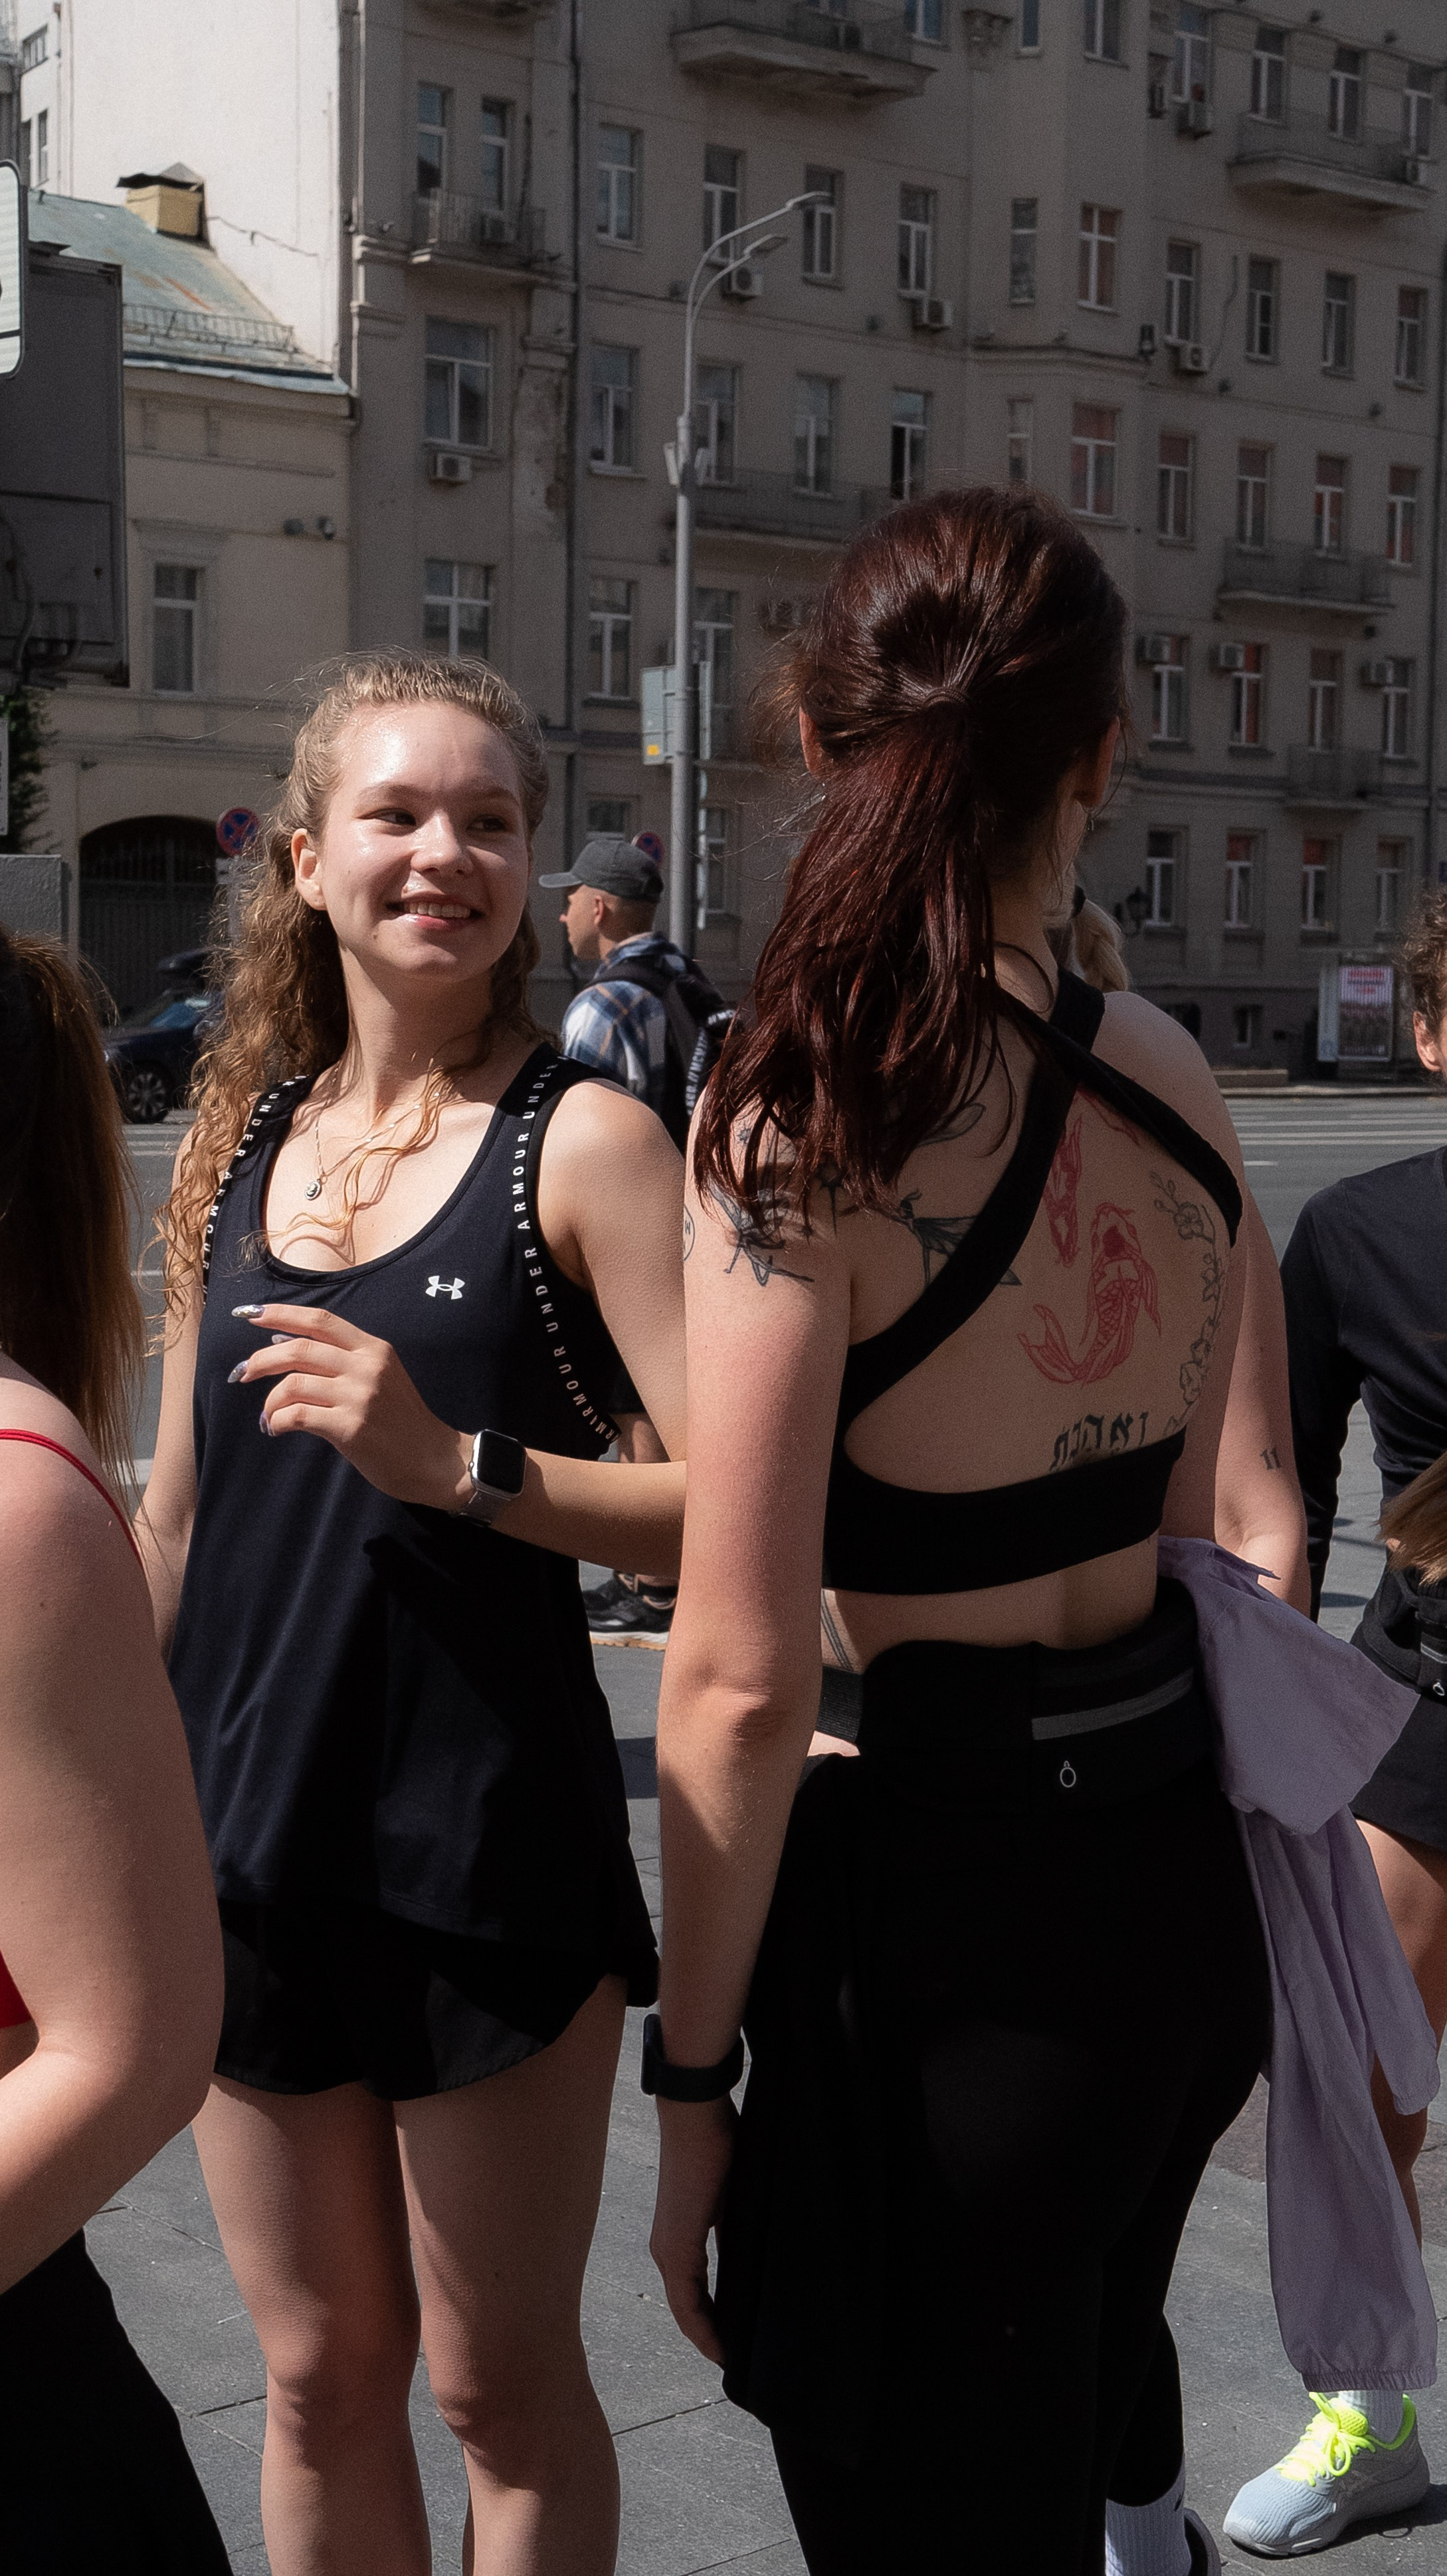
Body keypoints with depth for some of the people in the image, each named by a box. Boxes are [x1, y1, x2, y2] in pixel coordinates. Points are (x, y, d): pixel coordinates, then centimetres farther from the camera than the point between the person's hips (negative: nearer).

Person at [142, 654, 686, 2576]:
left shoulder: (580, 1140, -10)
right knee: (318, 2381, 19)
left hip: (490, 1850, -5)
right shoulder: (240, 1146, 6)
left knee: (501, 2388, 12)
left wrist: (456, 1464, -27)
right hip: (249, 1833, 5)